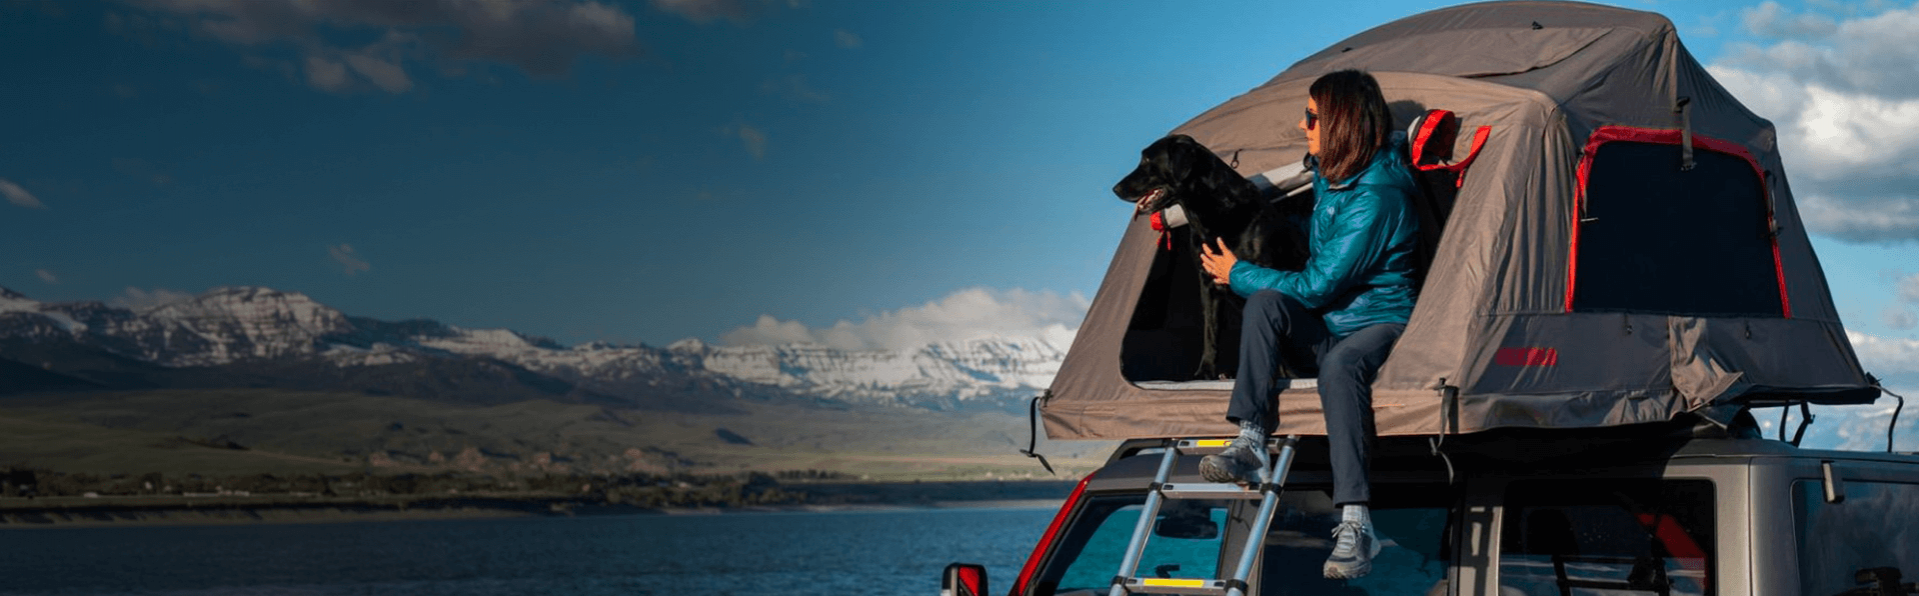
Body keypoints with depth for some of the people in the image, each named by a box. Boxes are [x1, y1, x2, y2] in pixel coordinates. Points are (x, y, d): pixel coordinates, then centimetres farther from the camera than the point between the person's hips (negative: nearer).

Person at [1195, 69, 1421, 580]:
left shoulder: (1376, 198, -20)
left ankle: (1355, 524, -46)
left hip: (1378, 325, -7)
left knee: (1341, 365, -42)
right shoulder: (1331, 178, 8)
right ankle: (1250, 444, -30)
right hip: (1322, 329, 8)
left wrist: (1237, 274, -8)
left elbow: (1318, 287, -20)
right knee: (1266, 302, -25)